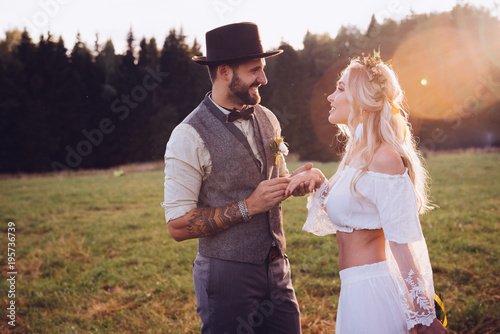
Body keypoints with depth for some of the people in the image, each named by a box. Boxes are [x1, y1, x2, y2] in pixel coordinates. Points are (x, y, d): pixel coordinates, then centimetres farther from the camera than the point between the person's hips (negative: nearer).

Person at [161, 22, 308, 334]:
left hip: (277, 270, 6)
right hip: (227, 276, -6)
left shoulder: (268, 120, 6)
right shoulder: (190, 136, -15)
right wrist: (248, 206, -21)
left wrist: (295, 182, -2)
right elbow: (178, 225, -17)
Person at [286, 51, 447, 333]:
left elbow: (402, 242, -20)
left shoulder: (384, 159, -19)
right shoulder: (356, 153, 9)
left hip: (371, 287, -9)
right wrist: (320, 184, -1)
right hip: (356, 286, 9)